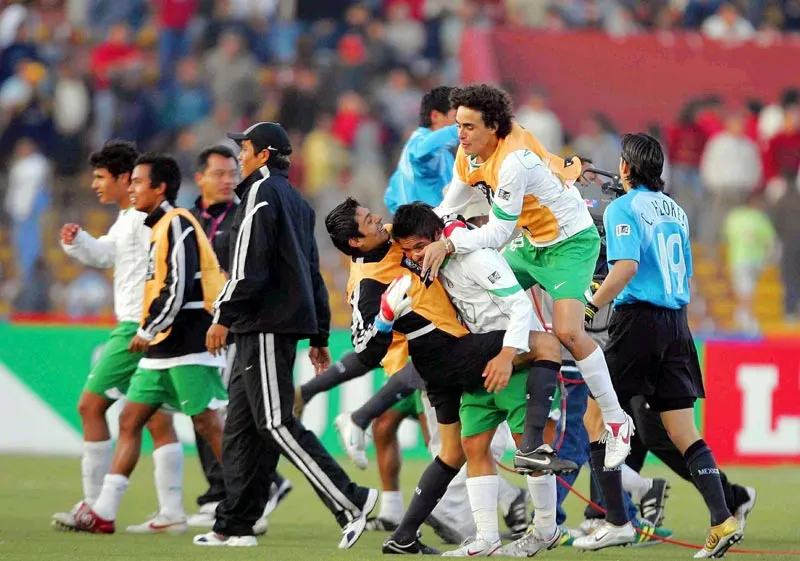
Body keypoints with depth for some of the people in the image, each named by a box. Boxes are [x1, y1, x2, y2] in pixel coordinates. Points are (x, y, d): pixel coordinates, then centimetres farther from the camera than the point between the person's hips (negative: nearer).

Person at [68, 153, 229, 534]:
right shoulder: (161, 227, 17)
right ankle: (103, 513, 7)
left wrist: (148, 331, -15)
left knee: (208, 424, -8)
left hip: (187, 349, -10)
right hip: (161, 351, 10)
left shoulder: (177, 224, -12)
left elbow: (179, 289, -20)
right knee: (130, 420, 6)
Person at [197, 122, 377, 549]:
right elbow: (312, 274, 23)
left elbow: (249, 266, -18)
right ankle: (233, 525, 9)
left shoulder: (262, 193, -7)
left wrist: (224, 316, -15)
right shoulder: (296, 201, 22)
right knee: (241, 424, 10)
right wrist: (319, 337, 24)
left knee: (275, 423, -13)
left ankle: (350, 501, -18)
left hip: (266, 326, -10)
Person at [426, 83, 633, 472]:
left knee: (568, 332, -23)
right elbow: (450, 209, 11)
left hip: (571, 241, -9)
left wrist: (449, 244, -35)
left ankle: (615, 420, -7)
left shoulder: (513, 161, -31)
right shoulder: (469, 154, -4)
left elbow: (498, 233, -30)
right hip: (531, 241, 10)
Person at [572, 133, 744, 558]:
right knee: (684, 433, 5)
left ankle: (617, 523, 1)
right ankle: (722, 522, -5)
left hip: (639, 320, -7)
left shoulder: (624, 208, -7)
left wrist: (590, 308, -17)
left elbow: (627, 266, -20)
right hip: (676, 324, 7)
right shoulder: (675, 211, 15)